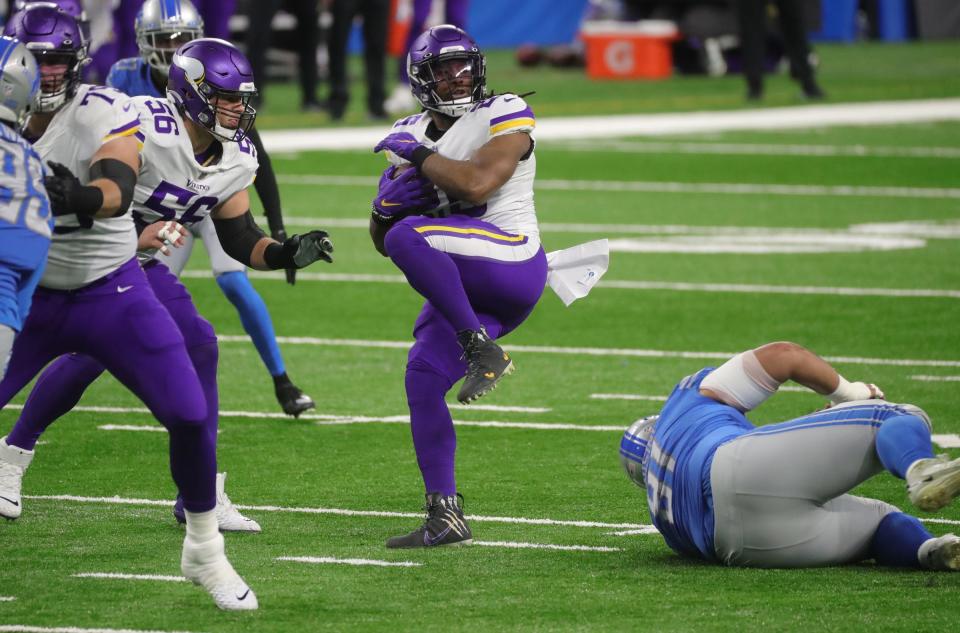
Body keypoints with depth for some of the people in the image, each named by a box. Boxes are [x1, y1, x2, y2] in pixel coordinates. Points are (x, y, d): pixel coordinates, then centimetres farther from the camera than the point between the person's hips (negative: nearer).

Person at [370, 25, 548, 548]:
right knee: (422, 377, -4)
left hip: (510, 264, -7)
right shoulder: (411, 136, 14)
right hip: (460, 286, 7)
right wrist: (387, 204, -6)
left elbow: (477, 184, -24)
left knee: (408, 237, -30)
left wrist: (419, 156, -11)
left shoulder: (505, 118, -5)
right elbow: (381, 241, 17)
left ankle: (482, 351, -24)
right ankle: (446, 517, 2)